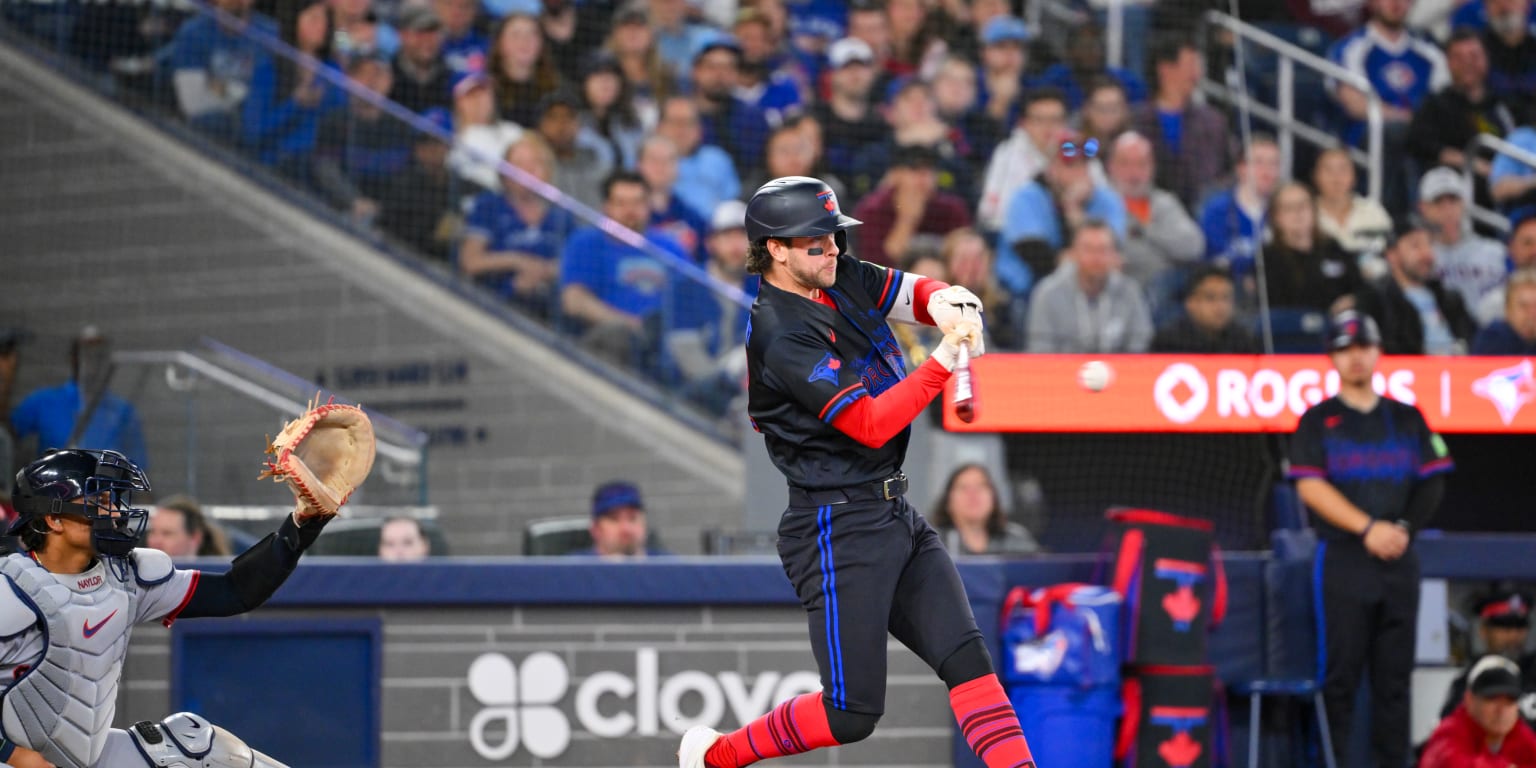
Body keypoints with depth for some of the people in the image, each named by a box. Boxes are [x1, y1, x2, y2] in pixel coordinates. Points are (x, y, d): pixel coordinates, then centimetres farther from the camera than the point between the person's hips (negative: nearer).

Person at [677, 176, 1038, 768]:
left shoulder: (840, 279, 7)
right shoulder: (784, 339, -19)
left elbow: (918, 292, 10)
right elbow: (871, 424, -23)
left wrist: (946, 304, -14)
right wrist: (944, 360, -28)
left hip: (896, 515, 9)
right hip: (839, 529, -9)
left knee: (967, 659, -2)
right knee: (853, 713, -6)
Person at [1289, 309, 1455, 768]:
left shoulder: (1407, 419, 15)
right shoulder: (1318, 421, 5)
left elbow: (1432, 483, 10)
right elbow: (1310, 486, -6)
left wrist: (1404, 528, -7)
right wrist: (1367, 528, -16)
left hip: (1399, 559, 3)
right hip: (1343, 561, -3)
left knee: (1395, 675, 3)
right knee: (1340, 674, -6)